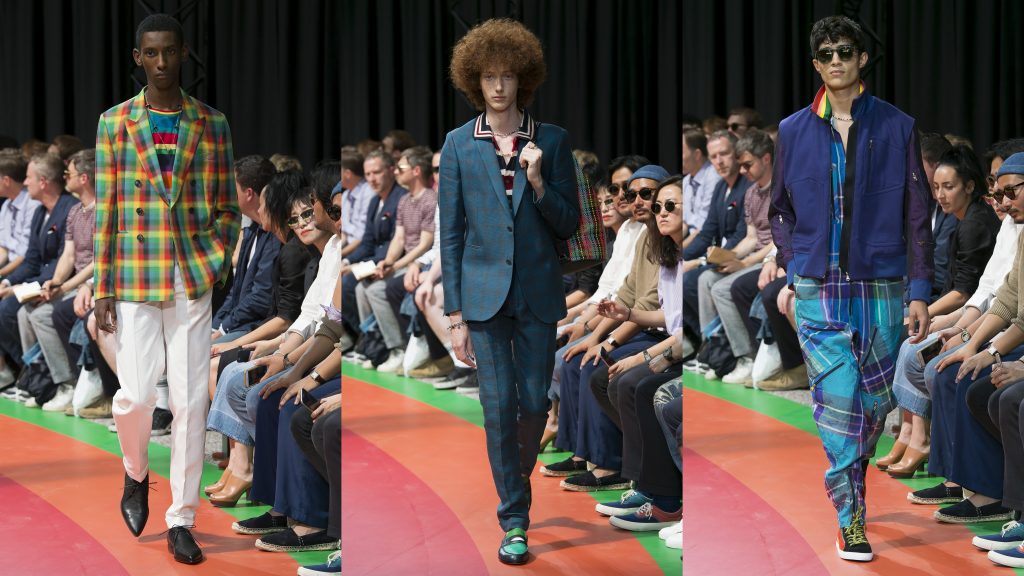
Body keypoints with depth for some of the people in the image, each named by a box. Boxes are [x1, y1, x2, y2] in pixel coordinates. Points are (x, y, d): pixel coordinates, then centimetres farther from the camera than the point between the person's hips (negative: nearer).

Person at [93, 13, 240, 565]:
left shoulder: (211, 124, 7)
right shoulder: (115, 122, 4)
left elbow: (227, 206, 12)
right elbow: (105, 210, 3)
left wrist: (217, 258, -5)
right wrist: (102, 289, 0)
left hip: (193, 277, 1)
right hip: (134, 278, -1)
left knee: (190, 400, -1)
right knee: (136, 394, -6)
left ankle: (180, 521, 8)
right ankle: (136, 473, 28)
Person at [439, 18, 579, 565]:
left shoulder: (552, 141, 2)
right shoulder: (459, 145, 1)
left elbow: (568, 226, 4)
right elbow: (450, 233, 2)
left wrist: (538, 183, -14)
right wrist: (455, 315, -2)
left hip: (537, 293, 1)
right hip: (484, 293, -1)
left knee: (534, 403, 4)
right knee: (499, 407, -1)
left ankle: (518, 479, 33)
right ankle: (514, 520, 8)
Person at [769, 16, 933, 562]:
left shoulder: (897, 127, 2)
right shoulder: (793, 131, 5)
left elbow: (918, 215, 3)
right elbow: (779, 209, 16)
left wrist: (921, 291, -2)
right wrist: (793, 265, 2)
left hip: (882, 290, 1)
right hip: (818, 292, 0)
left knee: (875, 402, 11)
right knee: (836, 404, -7)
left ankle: (851, 475, 35)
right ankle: (850, 520, -3)